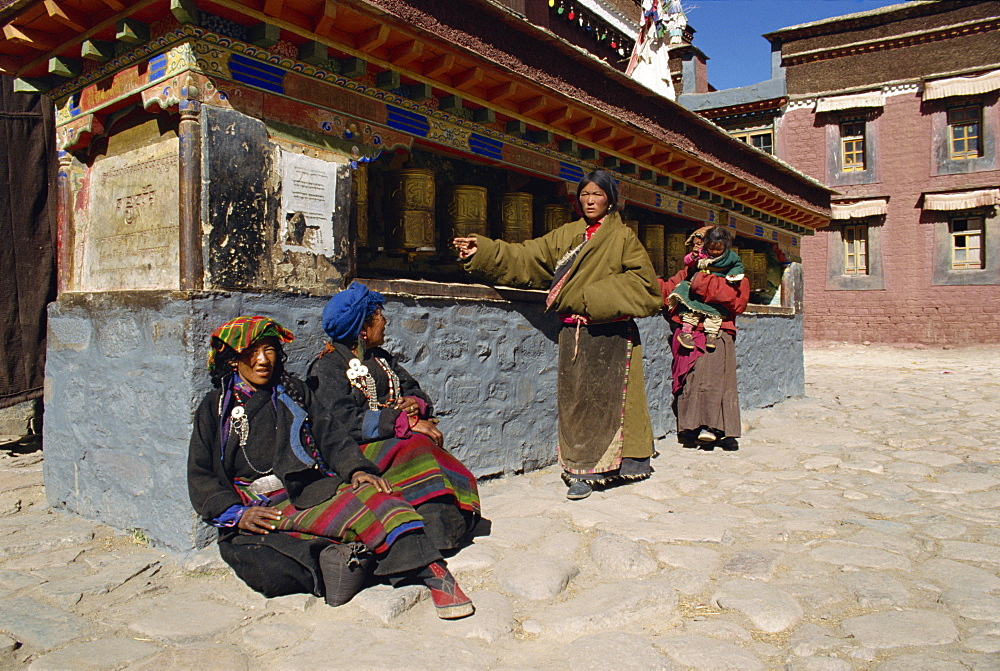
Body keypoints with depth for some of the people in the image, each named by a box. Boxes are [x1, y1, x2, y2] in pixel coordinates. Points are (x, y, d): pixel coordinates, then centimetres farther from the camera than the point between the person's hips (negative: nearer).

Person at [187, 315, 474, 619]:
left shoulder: (294, 392, 21)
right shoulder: (215, 407, 15)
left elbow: (327, 441, 16)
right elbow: (200, 479, 9)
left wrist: (355, 468, -6)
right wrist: (237, 513, -9)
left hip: (308, 491, 1)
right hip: (254, 508, -1)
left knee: (368, 496, -32)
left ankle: (435, 575, -40)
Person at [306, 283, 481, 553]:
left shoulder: (381, 358, 22)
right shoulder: (327, 367, -2)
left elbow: (414, 390, 20)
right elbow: (343, 422, -15)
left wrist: (415, 403, -8)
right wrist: (405, 422, -21)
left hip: (401, 437, 7)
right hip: (357, 449, -7)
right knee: (413, 450, -34)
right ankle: (438, 534, -39)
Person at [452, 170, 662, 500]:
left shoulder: (623, 237, 3)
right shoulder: (566, 235, 14)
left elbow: (642, 279, -6)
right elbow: (526, 257, 8)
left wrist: (595, 299, -13)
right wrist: (484, 251, -3)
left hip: (610, 334, -3)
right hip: (574, 333, 4)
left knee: (609, 397, 1)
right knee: (577, 398, 3)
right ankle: (583, 470, 10)